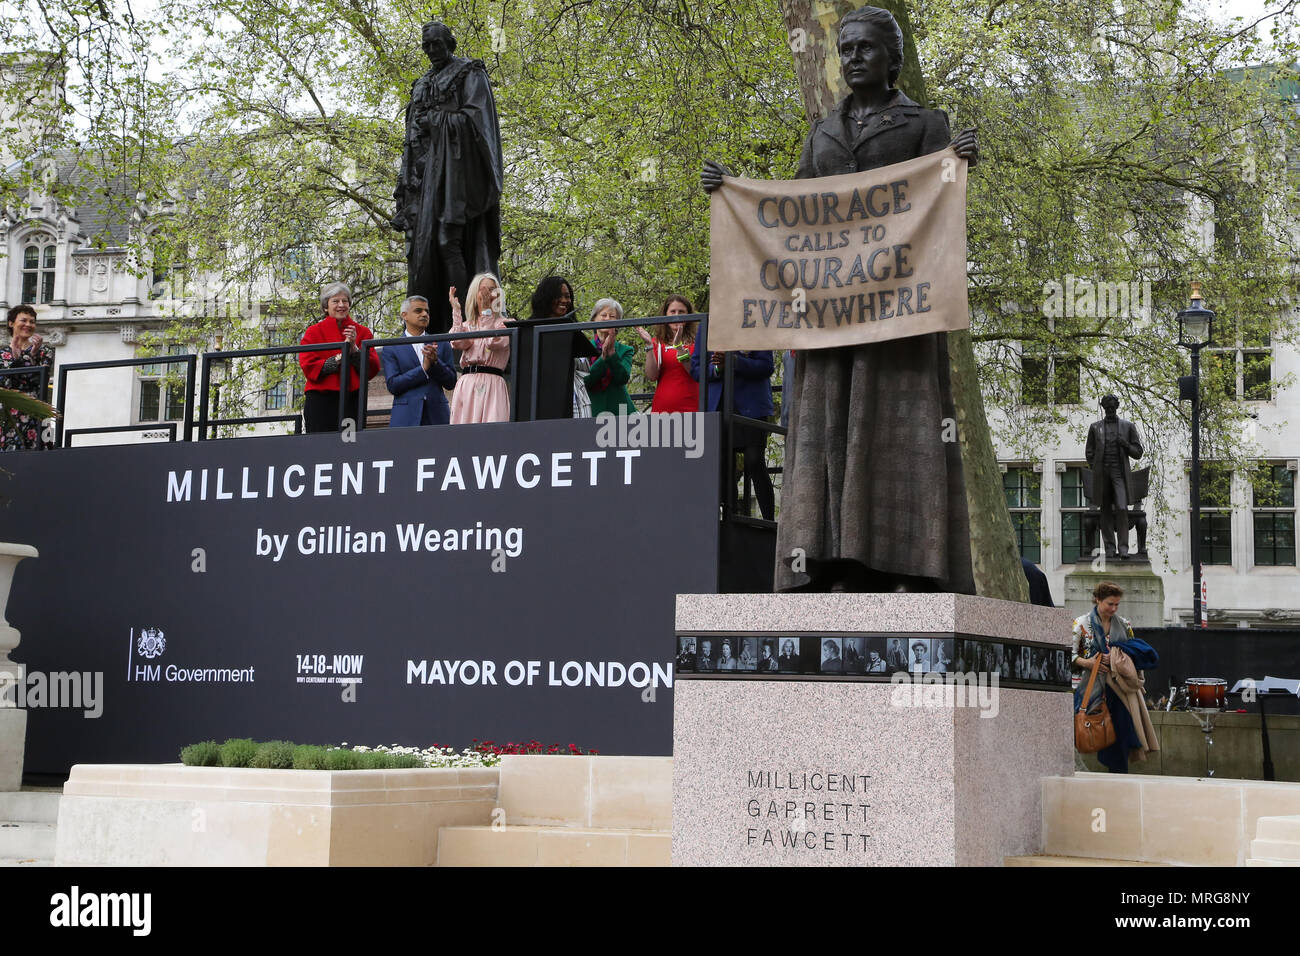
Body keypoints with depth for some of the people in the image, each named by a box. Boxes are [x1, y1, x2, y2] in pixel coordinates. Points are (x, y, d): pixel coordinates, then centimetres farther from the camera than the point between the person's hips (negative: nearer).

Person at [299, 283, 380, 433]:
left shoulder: (362, 332, 11)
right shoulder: (313, 332, 8)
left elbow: (373, 370, 3)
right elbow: (309, 368, -4)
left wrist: (354, 350, -12)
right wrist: (339, 358, -12)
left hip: (352, 402, 1)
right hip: (320, 402, -1)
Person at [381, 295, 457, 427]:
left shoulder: (442, 345, 14)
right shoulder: (391, 349, 7)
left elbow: (451, 382, 9)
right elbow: (392, 385, -5)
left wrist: (435, 362, -9)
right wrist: (423, 368, -11)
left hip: (436, 416, 2)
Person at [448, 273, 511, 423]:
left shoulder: (505, 324, 10)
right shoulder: (467, 326, 20)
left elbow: (494, 343, -11)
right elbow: (457, 343, -2)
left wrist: (486, 311, -7)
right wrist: (456, 310, 1)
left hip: (492, 385, -3)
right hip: (466, 386, 4)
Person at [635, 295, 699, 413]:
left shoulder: (695, 342, 5)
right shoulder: (657, 343, 10)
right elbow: (652, 376, -2)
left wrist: (679, 346, -17)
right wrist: (649, 345, -9)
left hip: (690, 407, -1)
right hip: (663, 407, 1)